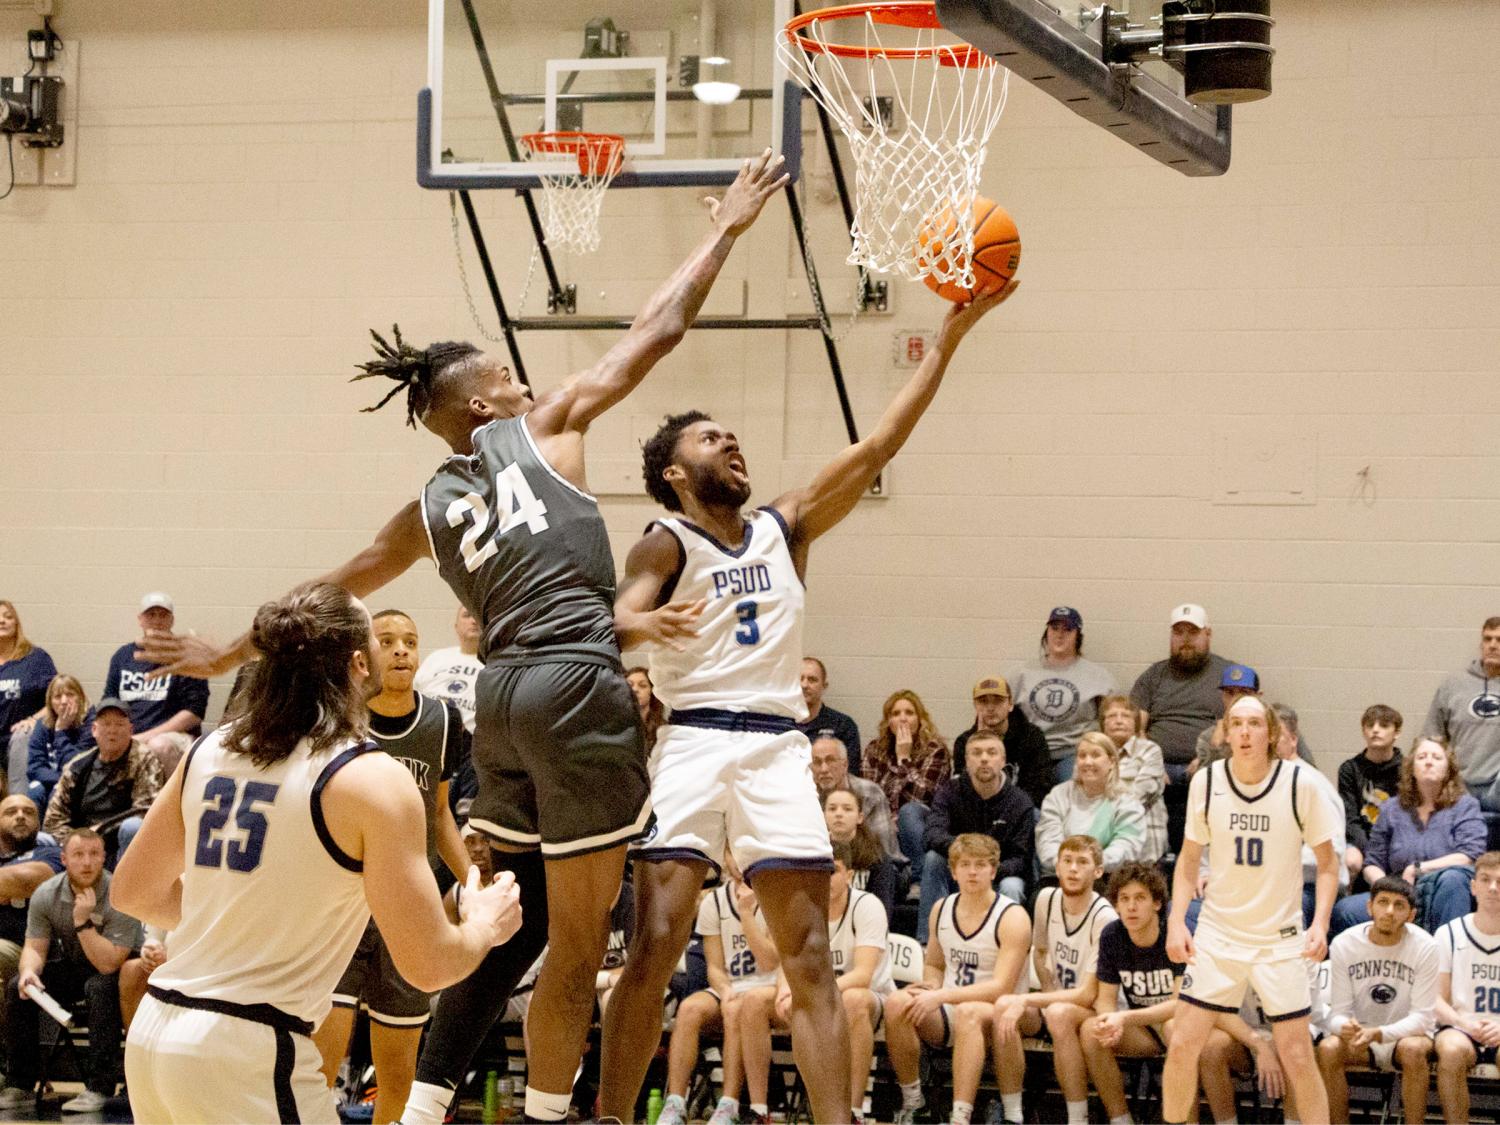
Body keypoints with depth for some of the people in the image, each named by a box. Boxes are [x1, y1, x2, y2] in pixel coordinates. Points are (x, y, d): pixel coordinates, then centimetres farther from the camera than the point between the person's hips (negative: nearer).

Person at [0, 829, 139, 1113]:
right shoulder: (46, 895, -10)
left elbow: (108, 964, -28)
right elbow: (35, 947, -8)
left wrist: (84, 921, -37)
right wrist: (29, 971, -31)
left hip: (116, 971, -5)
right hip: (71, 968, 5)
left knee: (101, 988, -38)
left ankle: (100, 1087, -34)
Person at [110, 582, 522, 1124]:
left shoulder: (209, 751, 8)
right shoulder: (374, 780, -10)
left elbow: (133, 891, 19)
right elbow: (426, 965, -10)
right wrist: (486, 926, 11)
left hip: (150, 1036, 7)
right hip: (248, 1058, -7)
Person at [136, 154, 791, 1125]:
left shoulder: (431, 508, 17)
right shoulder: (542, 426, 4)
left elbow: (333, 591, 25)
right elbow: (656, 334, 4)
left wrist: (233, 654, 37)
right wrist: (726, 232, 14)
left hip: (506, 697, 7)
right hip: (577, 688, -6)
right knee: (577, 942, 0)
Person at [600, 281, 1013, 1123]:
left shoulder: (785, 529, 17)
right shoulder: (667, 545, 2)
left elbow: (878, 449, 11)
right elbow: (617, 617, -16)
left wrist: (950, 337, 5)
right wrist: (649, 623, -42)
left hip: (779, 747, 5)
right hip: (695, 742, -4)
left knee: (811, 958, 0)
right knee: (656, 944, -12)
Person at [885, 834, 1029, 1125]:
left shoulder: (1012, 917, -8)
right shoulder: (941, 910, 10)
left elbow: (1002, 988, -18)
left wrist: (941, 996, -25)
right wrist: (929, 987, -2)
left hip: (994, 1016, -5)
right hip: (947, 1014, 5)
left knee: (968, 1012, -40)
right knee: (897, 1002, -25)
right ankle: (911, 1099, -12)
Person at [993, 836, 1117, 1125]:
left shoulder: (1104, 918, -20)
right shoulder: (1047, 898, 0)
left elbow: (1088, 995, -21)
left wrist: (1027, 1000, -25)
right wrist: (1049, 994, 2)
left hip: (1096, 1013, -6)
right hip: (1055, 1000, 6)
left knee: (1059, 1015, -38)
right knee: (1003, 1005, -25)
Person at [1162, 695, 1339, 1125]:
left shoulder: (1299, 783, -11)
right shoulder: (1206, 781, -5)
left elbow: (1327, 861, -1)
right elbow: (1189, 857, 7)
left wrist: (1320, 923, -14)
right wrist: (1176, 921, -3)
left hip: (1281, 938, -2)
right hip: (1217, 932, 2)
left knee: (1297, 1056, -2)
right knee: (1182, 1046, -1)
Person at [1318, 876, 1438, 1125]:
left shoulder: (1425, 947, -13)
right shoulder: (1343, 944, -8)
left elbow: (1421, 1017, -15)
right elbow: (1338, 1011, -6)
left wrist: (1379, 1034, -34)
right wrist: (1344, 1027, -33)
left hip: (1406, 1034, -2)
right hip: (1359, 1033, 2)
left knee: (1414, 1049, -36)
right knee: (1328, 1048, -30)